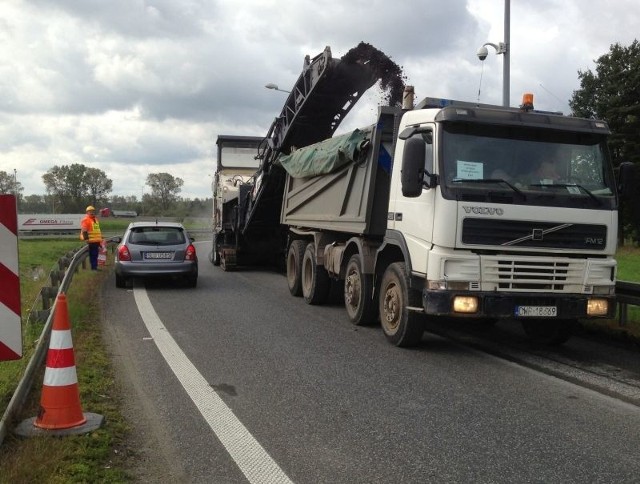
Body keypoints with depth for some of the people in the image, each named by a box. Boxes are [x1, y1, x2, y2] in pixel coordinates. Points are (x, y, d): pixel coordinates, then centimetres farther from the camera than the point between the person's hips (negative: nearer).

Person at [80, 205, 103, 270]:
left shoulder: (95, 219, 18)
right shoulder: (86, 220, -11)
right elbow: (84, 231, -18)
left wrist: (100, 239, 27)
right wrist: (86, 239, -23)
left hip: (97, 241, 9)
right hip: (91, 241, -9)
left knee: (95, 255, 14)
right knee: (92, 255, -5)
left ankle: (95, 267, 21)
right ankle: (93, 267, -2)